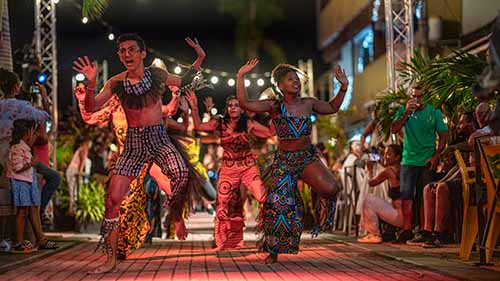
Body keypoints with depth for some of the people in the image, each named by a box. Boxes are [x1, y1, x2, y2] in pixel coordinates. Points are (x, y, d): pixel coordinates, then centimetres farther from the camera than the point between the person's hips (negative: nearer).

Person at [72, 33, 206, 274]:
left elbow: (185, 83, 18)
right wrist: (90, 83, -21)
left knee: (181, 173, -33)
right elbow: (91, 108, -6)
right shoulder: (116, 83, -1)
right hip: (133, 143, 1)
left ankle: (176, 212, 0)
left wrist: (199, 60, 7)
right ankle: (111, 259, 5)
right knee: (113, 199, -7)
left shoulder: (157, 75, 0)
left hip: (159, 139, -1)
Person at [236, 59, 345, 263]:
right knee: (280, 206, -6)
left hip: (308, 158, 2)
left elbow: (332, 108, 23)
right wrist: (241, 76, -19)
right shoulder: (274, 106, -5)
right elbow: (244, 103, -16)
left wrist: (343, 87, 13)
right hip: (283, 161, -2)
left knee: (330, 188, -27)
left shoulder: (308, 104, 5)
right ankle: (273, 252, 13)